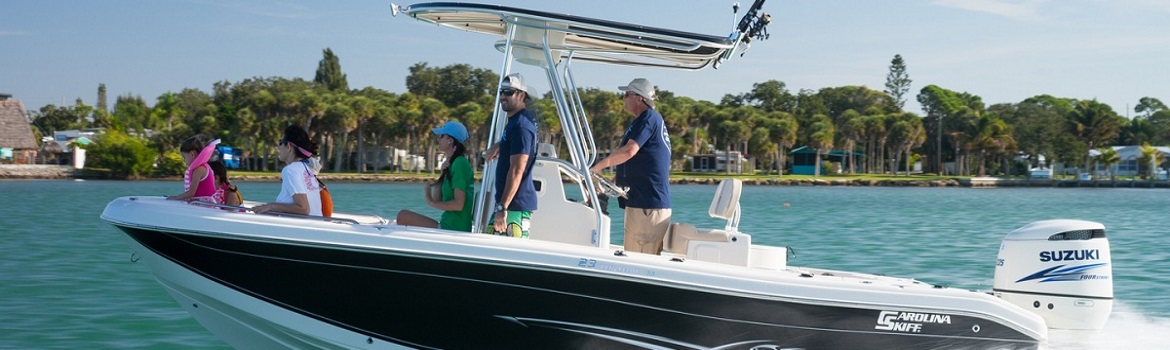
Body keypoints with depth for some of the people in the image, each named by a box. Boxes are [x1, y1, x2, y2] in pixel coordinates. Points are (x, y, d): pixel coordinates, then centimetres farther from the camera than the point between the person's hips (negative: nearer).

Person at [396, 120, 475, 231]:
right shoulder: (452, 164, 18)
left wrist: (431, 202, -10)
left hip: (454, 229, -10)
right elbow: (437, 199, 13)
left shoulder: (460, 163, -13)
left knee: (403, 216, -8)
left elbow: (458, 204, -20)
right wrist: (442, 174, 3)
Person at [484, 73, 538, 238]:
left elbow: (517, 171, -22)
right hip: (512, 202, 11)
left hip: (515, 205, -11)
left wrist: (502, 207, -24)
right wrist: (499, 145, 31)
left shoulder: (520, 126, -16)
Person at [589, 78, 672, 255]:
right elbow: (634, 165, 28)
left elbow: (629, 151, -25)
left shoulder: (648, 119, -10)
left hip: (647, 205, -11)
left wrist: (598, 166, -16)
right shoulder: (654, 120, 23)